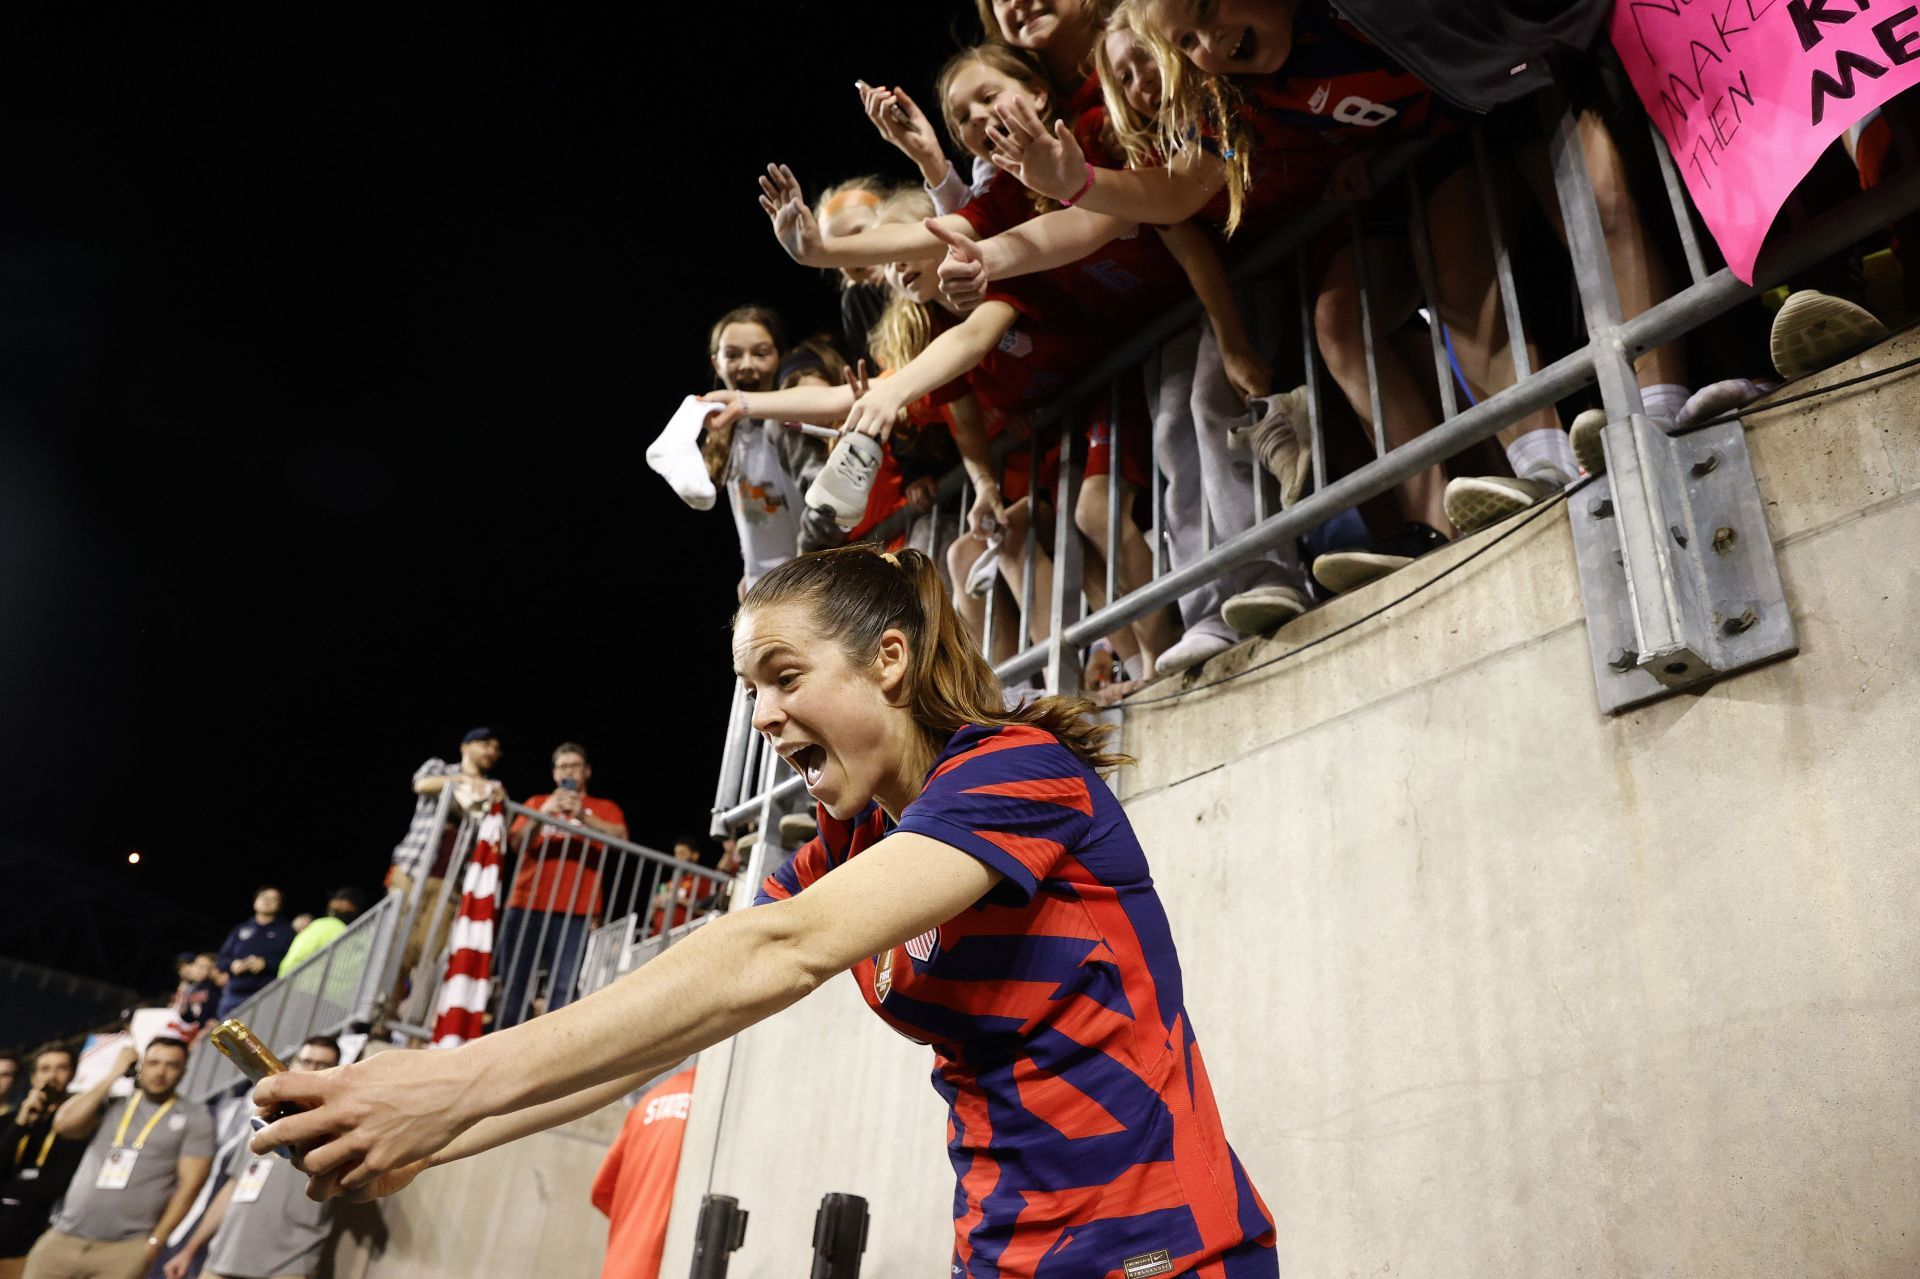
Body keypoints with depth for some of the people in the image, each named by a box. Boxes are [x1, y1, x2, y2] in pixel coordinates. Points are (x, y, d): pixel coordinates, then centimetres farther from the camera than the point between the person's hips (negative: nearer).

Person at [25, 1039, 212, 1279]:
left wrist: (155, 1241, -9)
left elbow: (190, 1184, -2)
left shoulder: (195, 1118, 3)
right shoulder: (112, 1103, 13)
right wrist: (112, 1076, -1)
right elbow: (64, 1124, -5)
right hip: (63, 1240, 4)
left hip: (125, 1250, -3)